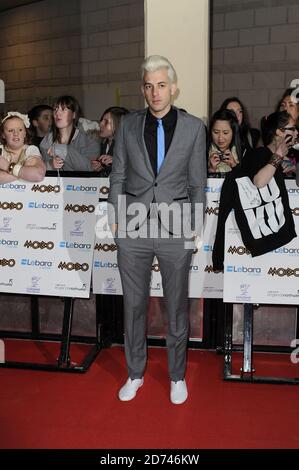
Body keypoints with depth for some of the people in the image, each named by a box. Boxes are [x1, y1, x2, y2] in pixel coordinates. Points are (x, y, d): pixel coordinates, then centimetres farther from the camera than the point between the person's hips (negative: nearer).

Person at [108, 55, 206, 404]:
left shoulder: (193, 127, 0)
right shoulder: (128, 125, 4)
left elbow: (197, 182, 3)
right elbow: (117, 175, 8)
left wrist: (195, 226, 2)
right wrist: (115, 218, 4)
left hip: (175, 231, -1)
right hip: (133, 230, 2)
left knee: (176, 307, 11)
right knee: (133, 305, 12)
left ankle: (177, 375, 30)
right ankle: (135, 373, 31)